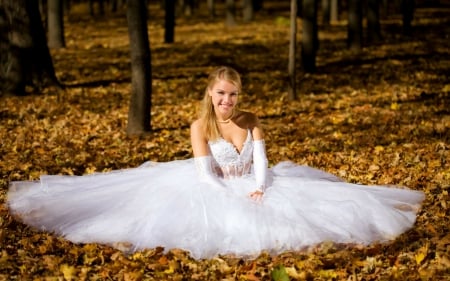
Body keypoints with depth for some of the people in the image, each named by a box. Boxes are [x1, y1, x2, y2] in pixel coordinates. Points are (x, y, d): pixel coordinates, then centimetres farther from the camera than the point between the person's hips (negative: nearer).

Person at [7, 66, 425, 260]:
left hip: (252, 189, 4)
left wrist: (257, 190, -27)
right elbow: (205, 174, -18)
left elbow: (261, 163, -6)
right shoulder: (200, 127, -12)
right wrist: (233, 199, -29)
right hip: (210, 192, -3)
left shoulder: (251, 122, -2)